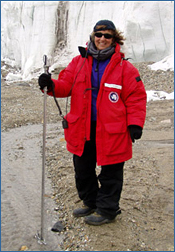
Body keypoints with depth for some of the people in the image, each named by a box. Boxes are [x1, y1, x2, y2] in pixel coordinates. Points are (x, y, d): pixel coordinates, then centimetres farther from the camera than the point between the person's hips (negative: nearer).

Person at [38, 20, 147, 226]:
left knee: (110, 172, 9)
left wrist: (135, 124, -13)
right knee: (82, 169, 18)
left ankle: (107, 210, 29)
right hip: (82, 129, 5)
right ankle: (90, 202, 41)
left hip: (111, 131, -4)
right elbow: (66, 85, 4)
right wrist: (51, 85, -18)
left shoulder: (124, 67, -6)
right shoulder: (79, 62, 5)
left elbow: (136, 97, -5)